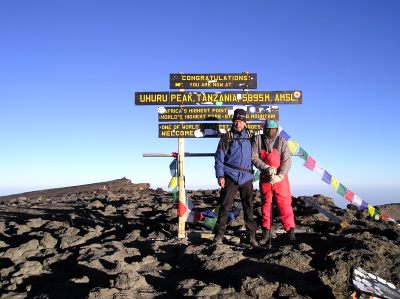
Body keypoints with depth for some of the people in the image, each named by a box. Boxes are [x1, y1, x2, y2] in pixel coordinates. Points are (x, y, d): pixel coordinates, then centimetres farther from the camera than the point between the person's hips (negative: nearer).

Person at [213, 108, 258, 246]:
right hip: (230, 177, -2)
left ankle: (251, 235, 14)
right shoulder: (227, 137, 2)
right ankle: (219, 234, 7)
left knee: (249, 208, 6)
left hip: (246, 178, 2)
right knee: (225, 206, -1)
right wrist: (220, 175, -7)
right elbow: (219, 158, 1)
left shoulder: (251, 136, 10)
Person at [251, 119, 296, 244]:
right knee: (265, 205, 11)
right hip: (265, 178, 2)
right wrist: (267, 168, -18)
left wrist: (280, 176, -20)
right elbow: (253, 157, -8)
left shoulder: (281, 141, -6)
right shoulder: (258, 139, -3)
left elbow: (287, 160, -10)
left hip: (280, 178, -2)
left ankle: (290, 231, 7)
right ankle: (266, 232, 22)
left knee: (284, 204, -3)